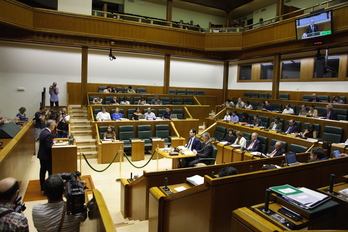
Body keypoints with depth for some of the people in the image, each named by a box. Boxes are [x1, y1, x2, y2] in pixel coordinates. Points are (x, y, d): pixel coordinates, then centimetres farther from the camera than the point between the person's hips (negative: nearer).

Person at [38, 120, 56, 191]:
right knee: (51, 172, 4)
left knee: (42, 171, 17)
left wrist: (52, 142, 4)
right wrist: (53, 143, -10)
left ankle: (42, 187, 29)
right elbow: (48, 146, -27)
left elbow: (45, 143, 10)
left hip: (41, 155, 9)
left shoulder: (43, 132, 4)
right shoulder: (48, 134, -24)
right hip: (47, 156, -9)